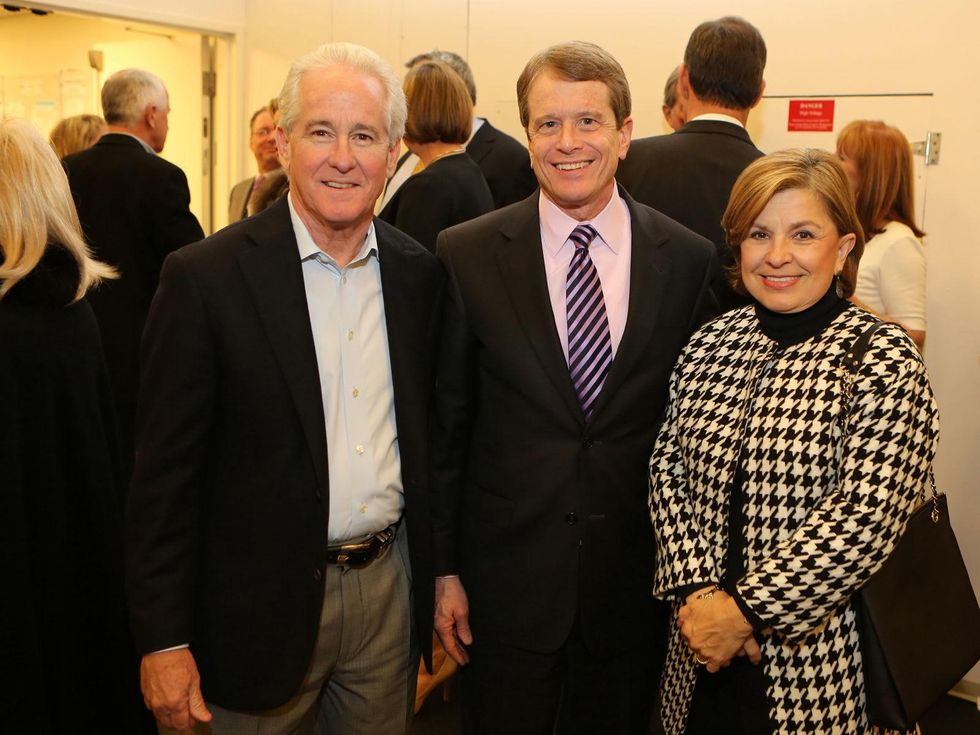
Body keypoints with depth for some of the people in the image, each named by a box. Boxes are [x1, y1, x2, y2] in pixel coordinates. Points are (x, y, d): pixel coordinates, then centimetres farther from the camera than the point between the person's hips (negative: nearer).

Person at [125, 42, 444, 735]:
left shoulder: (419, 273, 1)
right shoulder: (206, 276, -12)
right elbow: (166, 472, -11)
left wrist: (442, 572, 10)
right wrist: (163, 640, -10)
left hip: (388, 583, 4)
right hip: (264, 599, -3)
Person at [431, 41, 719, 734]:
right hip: (506, 579, -1)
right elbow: (444, 423, -2)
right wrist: (444, 567, -1)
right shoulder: (468, 255, -6)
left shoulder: (689, 259, -4)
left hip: (636, 583, 1)